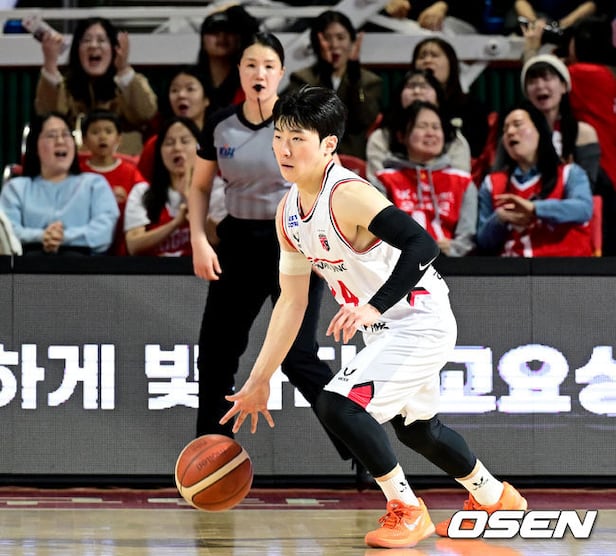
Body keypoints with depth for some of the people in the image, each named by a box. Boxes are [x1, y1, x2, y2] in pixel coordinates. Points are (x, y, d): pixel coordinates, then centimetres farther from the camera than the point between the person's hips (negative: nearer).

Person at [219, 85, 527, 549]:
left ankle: (407, 510, -5)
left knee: (338, 406, -23)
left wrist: (372, 308, -45)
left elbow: (423, 245, -37)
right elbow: (292, 302, 9)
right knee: (417, 430, 26)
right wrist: (259, 381, 8)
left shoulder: (348, 196, -26)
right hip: (385, 331, 10)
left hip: (421, 323, -10)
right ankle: (493, 496, 51)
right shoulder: (289, 213, 1)